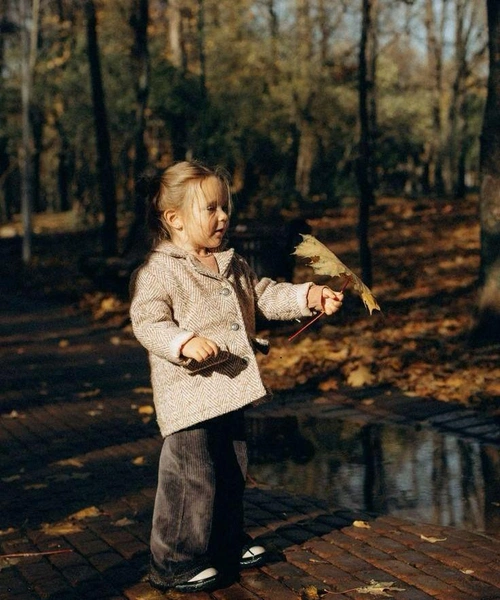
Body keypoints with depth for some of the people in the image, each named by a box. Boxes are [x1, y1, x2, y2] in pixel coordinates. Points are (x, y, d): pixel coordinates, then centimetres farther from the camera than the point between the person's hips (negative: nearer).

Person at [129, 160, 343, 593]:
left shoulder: (233, 267, 14)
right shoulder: (159, 270, -13)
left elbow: (265, 296, 19)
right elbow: (147, 321, -21)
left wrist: (309, 296, 6)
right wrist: (185, 343, -37)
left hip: (229, 390, 9)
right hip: (187, 394, -9)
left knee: (232, 473, 19)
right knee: (192, 477, -7)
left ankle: (228, 544, 37)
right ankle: (176, 563, 5)